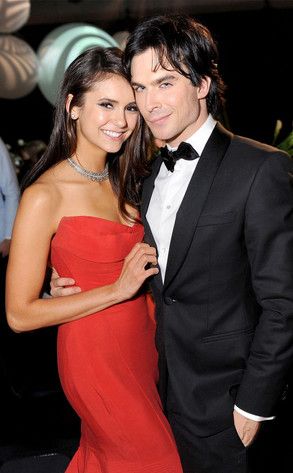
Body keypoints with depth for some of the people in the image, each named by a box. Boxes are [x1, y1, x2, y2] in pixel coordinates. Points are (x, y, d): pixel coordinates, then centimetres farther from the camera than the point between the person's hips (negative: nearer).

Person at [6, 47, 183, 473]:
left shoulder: (125, 180, 4)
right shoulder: (45, 195, -17)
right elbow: (20, 314, -17)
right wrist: (118, 289, -19)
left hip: (143, 345, 6)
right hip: (94, 354, -6)